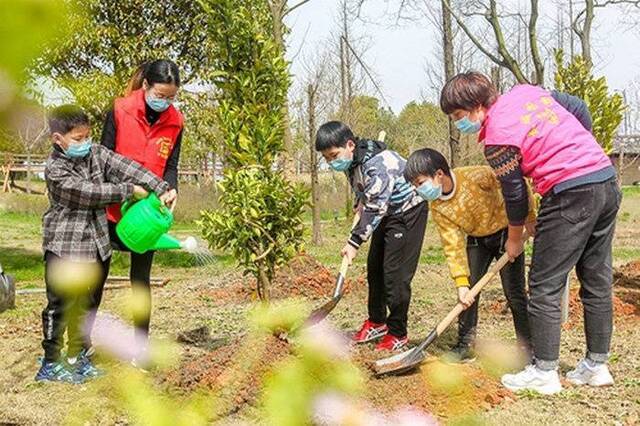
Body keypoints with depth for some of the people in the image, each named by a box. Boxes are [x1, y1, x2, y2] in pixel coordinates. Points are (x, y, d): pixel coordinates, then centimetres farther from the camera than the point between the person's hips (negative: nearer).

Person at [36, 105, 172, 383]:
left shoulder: (97, 153, 2)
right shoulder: (55, 170, -14)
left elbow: (126, 167, -9)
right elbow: (90, 192, -21)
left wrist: (161, 189, -20)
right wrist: (129, 190, -16)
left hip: (97, 245, 6)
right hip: (65, 248, -6)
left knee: (87, 304, 15)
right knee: (60, 305, 0)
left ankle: (77, 357, 28)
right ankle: (51, 363, 11)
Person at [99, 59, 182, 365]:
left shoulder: (175, 121, 0)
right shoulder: (120, 111, -8)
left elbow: (170, 166, 5)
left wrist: (171, 189, -15)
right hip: (113, 208, -2)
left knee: (141, 279, 9)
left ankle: (141, 349, 16)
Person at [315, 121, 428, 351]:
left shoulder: (377, 163, -33)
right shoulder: (351, 162, -4)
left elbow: (375, 207, -33)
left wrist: (355, 241, -32)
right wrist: (360, 203, -1)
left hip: (408, 211, -9)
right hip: (386, 213, 9)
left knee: (395, 273, -11)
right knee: (375, 268, 13)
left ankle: (397, 334, 0)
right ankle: (377, 322, 28)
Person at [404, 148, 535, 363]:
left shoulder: (477, 176, -31)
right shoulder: (437, 208, -15)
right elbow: (453, 246, -14)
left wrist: (530, 220, -17)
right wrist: (461, 282, -21)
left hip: (506, 234, -4)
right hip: (477, 240, 5)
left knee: (514, 293, -5)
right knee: (468, 294, 1)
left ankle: (528, 348, 6)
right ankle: (465, 345, 14)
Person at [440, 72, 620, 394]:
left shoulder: (497, 138, -11)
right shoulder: (528, 91, 11)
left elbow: (515, 195, -2)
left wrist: (514, 238, 14)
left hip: (571, 194, -9)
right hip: (607, 178, 9)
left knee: (544, 286, 1)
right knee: (598, 281, 14)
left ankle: (544, 372, 6)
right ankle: (597, 365, 24)